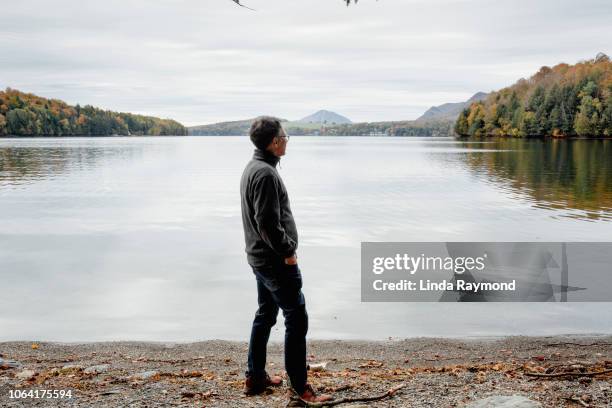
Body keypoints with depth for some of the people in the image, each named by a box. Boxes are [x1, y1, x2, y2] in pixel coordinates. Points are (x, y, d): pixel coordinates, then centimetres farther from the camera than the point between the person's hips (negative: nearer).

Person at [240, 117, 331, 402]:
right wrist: (287, 251, -14)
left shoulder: (253, 168, 12)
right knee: (297, 318, -3)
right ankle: (300, 387, 4)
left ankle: (255, 378, 28)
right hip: (276, 261, -11)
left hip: (260, 258, 11)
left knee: (265, 315, 18)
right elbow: (268, 222, -26)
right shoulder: (266, 173, -21)